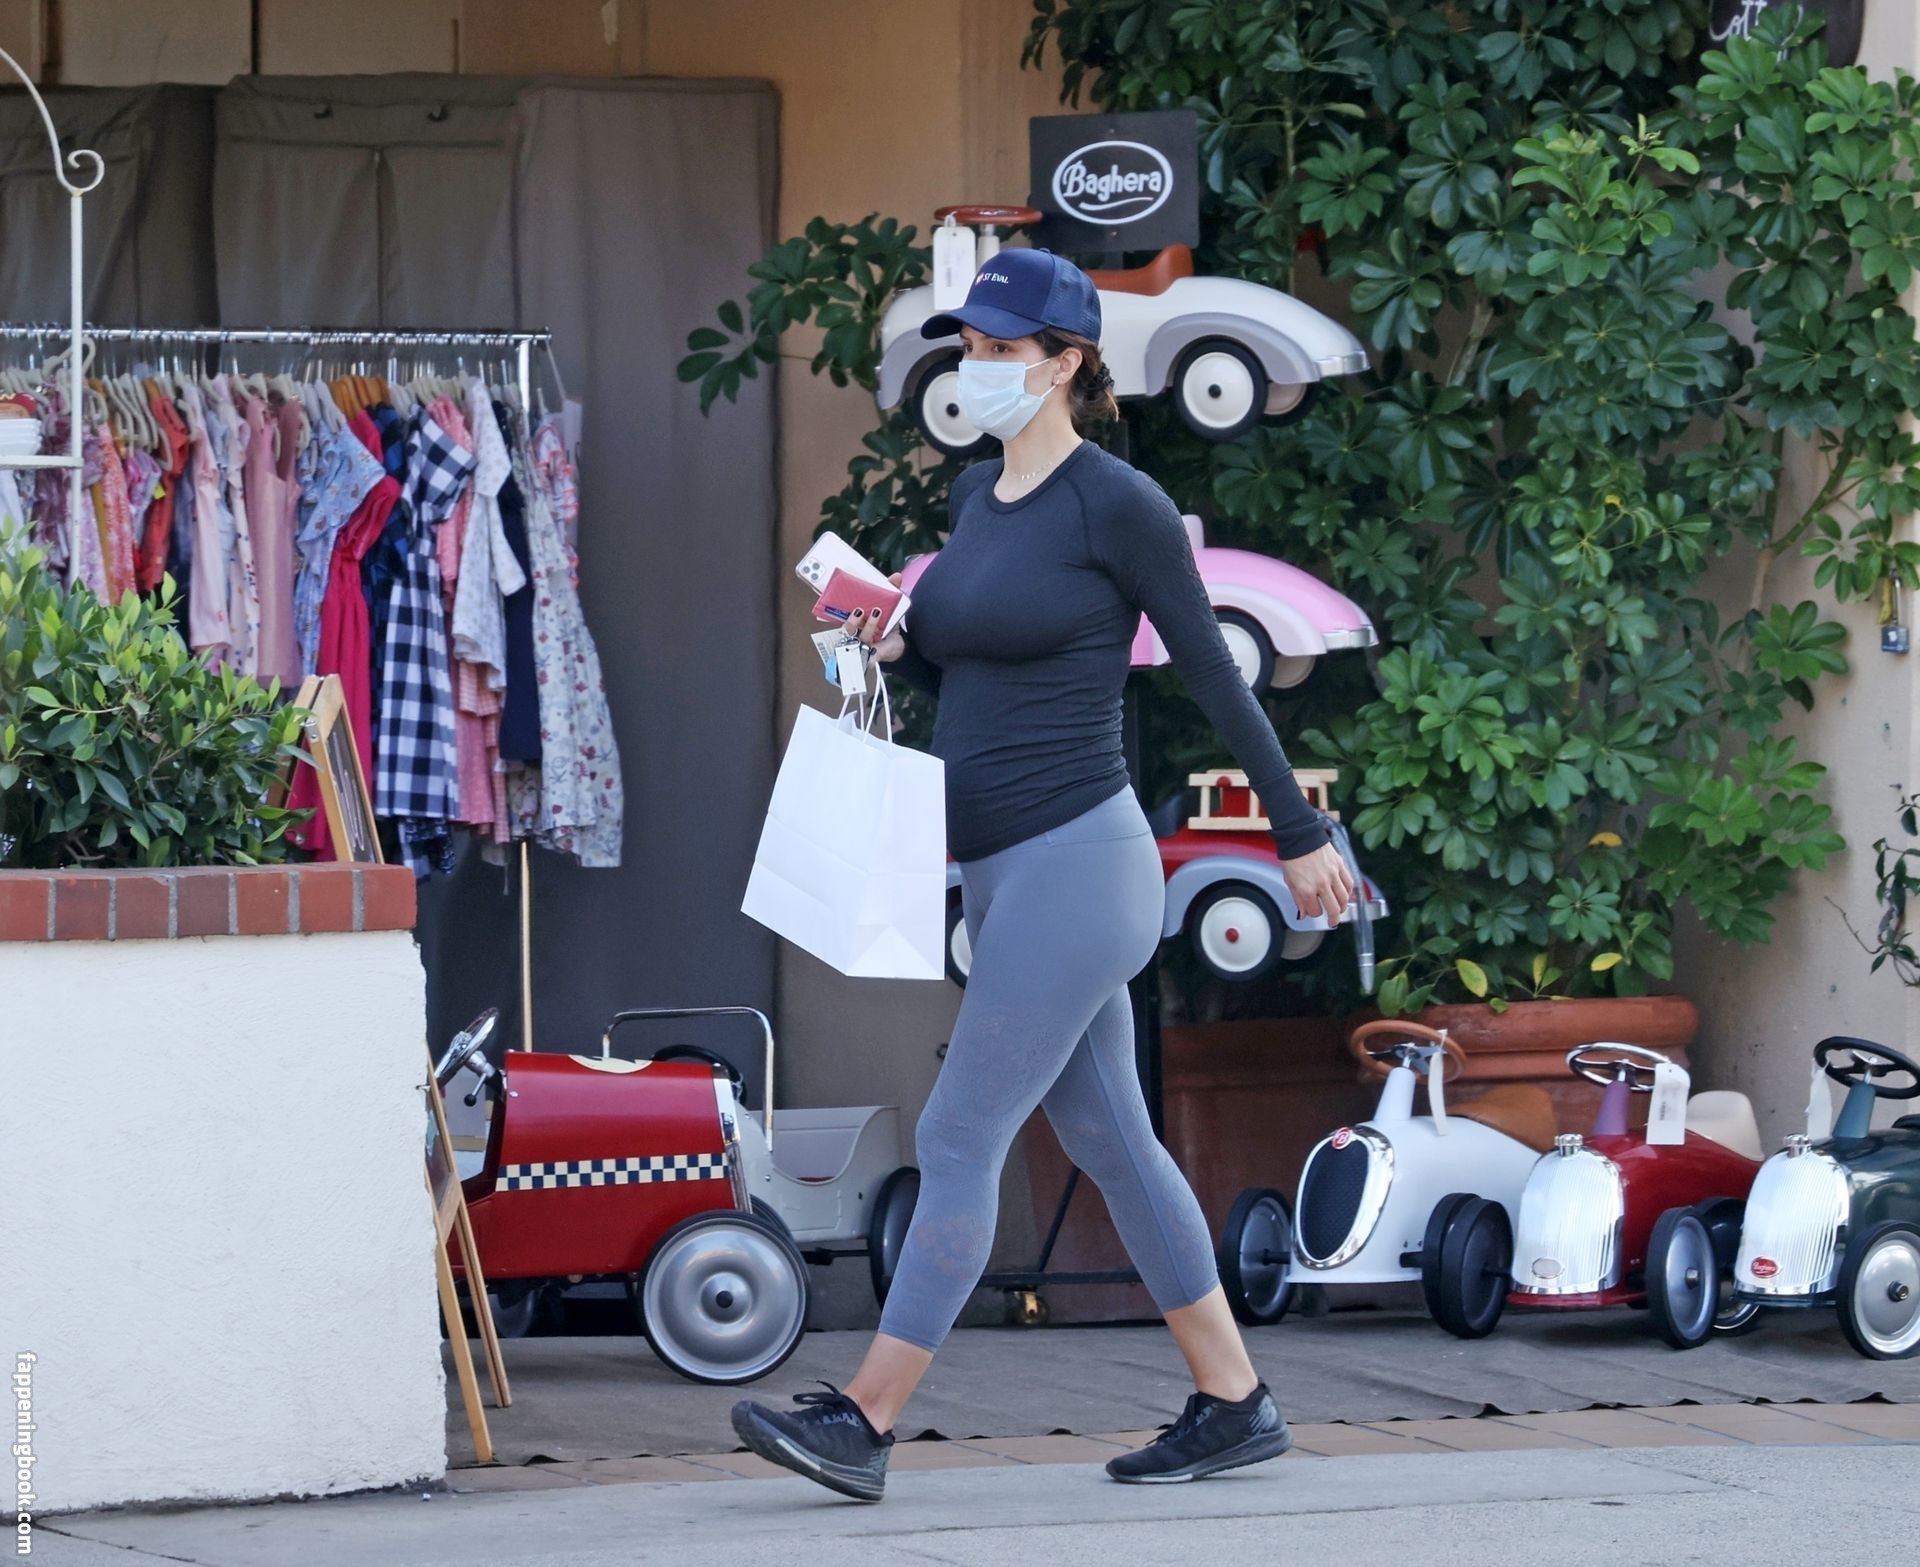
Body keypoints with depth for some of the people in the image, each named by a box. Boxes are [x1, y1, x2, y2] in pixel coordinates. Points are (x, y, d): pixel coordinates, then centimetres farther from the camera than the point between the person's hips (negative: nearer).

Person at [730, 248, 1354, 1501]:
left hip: (1075, 865, -9)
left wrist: (1299, 832, -1)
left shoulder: (1117, 505, -11)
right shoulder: (978, 495, 13)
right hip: (1004, 872, 9)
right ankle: (1235, 1404, 19)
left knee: (961, 1139, -9)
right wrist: (894, 644, 1)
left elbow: (1213, 673, -6)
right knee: (1111, 1141, 12)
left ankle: (863, 1422, -8)